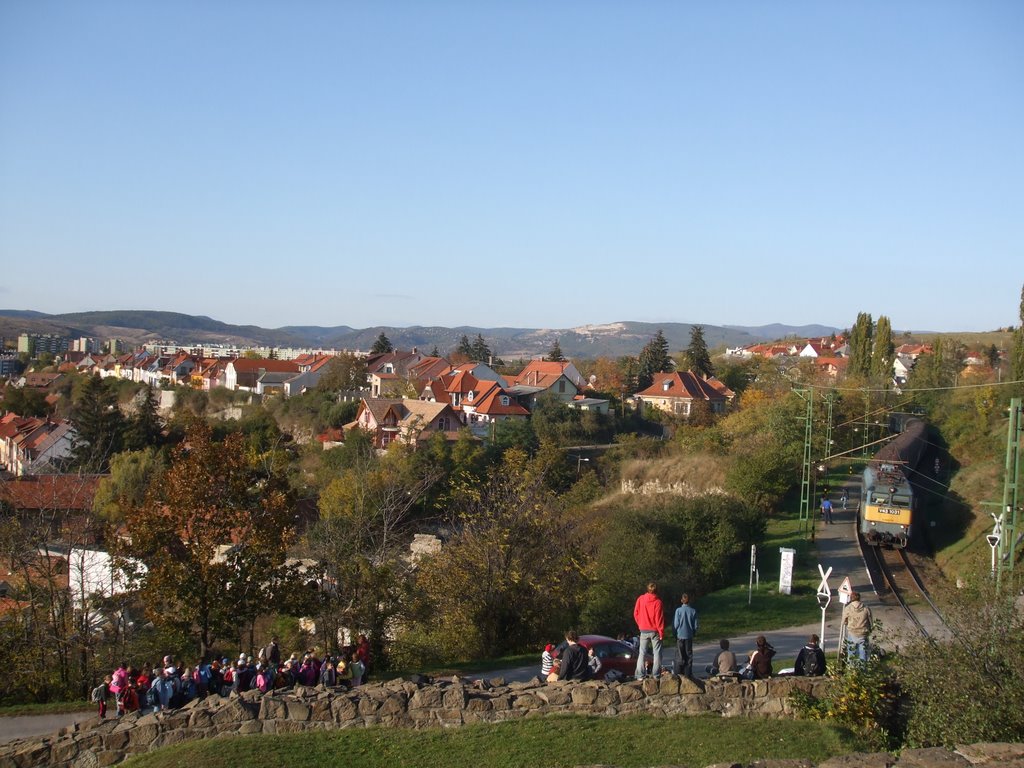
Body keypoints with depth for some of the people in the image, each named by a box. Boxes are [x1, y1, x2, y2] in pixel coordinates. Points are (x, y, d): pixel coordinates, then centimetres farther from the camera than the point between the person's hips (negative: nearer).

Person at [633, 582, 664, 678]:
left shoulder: (640, 599, -1)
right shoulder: (657, 602, -11)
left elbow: (636, 614, 5)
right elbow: (659, 618, -11)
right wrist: (661, 632, -6)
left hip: (643, 630, 3)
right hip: (654, 630, -3)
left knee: (642, 653, 7)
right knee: (657, 653, 4)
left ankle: (640, 675, 2)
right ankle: (656, 675, -1)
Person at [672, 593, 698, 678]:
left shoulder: (678, 610, -11)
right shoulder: (693, 611, -5)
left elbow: (676, 624, -9)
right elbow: (696, 625, -1)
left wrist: (675, 633, 6)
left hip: (680, 636, -2)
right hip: (689, 636, 2)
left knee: (679, 655, 5)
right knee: (689, 655, 10)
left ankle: (679, 673, 5)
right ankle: (688, 673, 11)